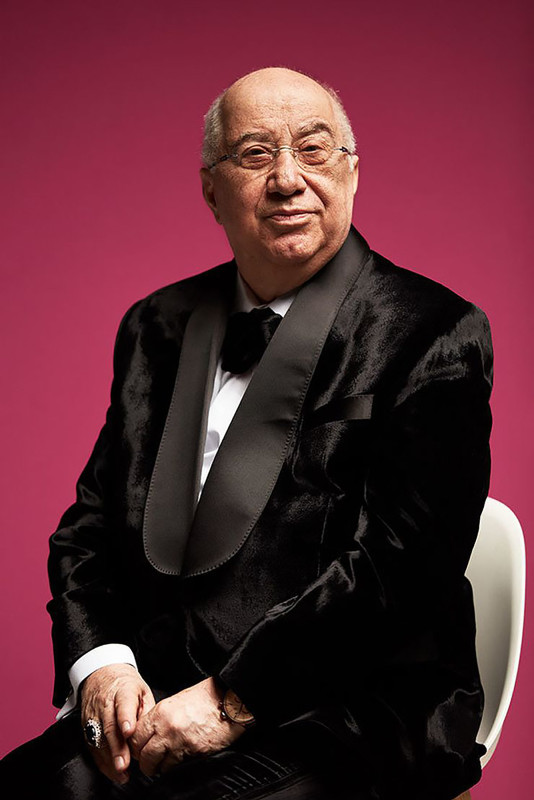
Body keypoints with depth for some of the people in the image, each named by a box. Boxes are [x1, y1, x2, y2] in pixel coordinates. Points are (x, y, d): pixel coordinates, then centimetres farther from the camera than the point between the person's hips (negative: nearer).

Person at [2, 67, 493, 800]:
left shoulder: (432, 335, -4)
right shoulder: (156, 328, 15)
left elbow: (403, 561, -13)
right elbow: (92, 520, 15)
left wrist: (232, 701, -16)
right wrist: (99, 661, -4)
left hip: (349, 722, -5)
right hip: (158, 699, 5)